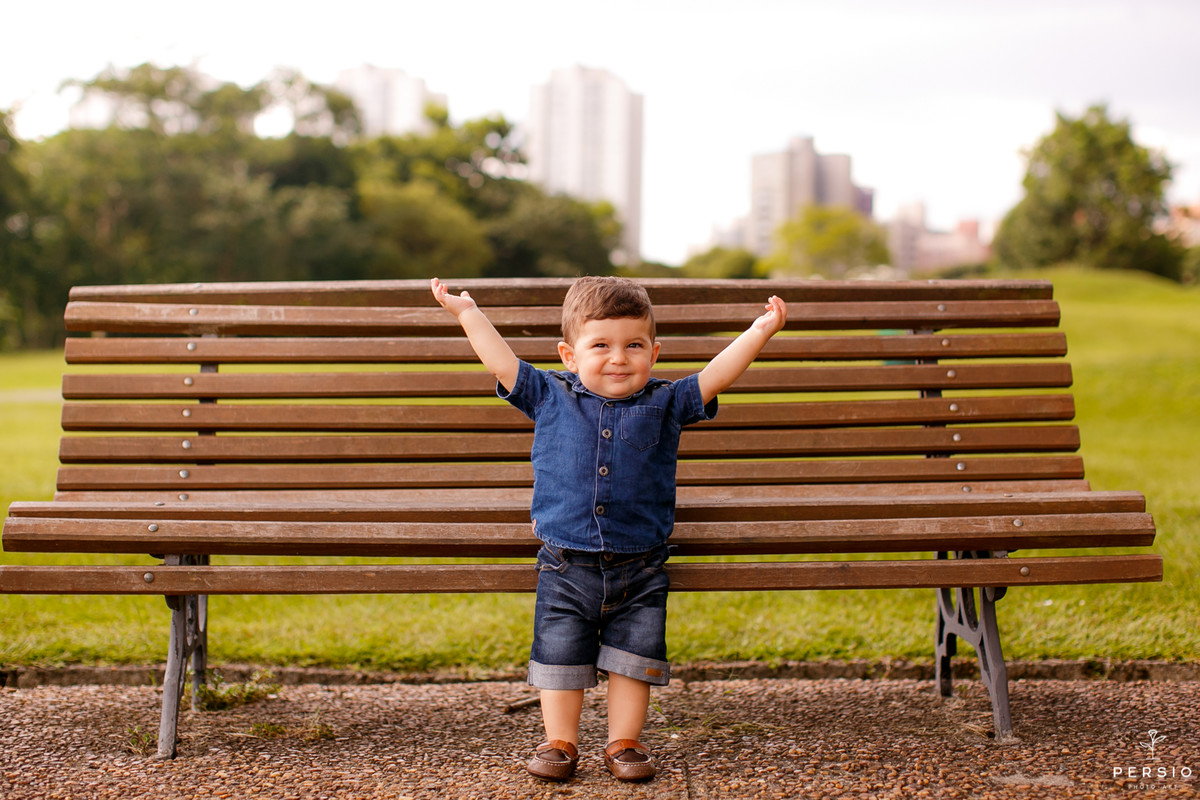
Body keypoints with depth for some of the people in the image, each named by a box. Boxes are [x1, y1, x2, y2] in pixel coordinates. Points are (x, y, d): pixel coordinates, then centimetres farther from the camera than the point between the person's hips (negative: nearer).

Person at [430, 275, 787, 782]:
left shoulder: (664, 404, 2)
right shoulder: (550, 396, 2)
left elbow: (715, 377, -2)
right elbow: (502, 363, 5)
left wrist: (760, 331, -10)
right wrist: (468, 312, 6)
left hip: (640, 571, 0)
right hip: (566, 567, 0)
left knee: (632, 659, 5)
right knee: (559, 657, 4)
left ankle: (624, 742, 18)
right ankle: (560, 742, 18)